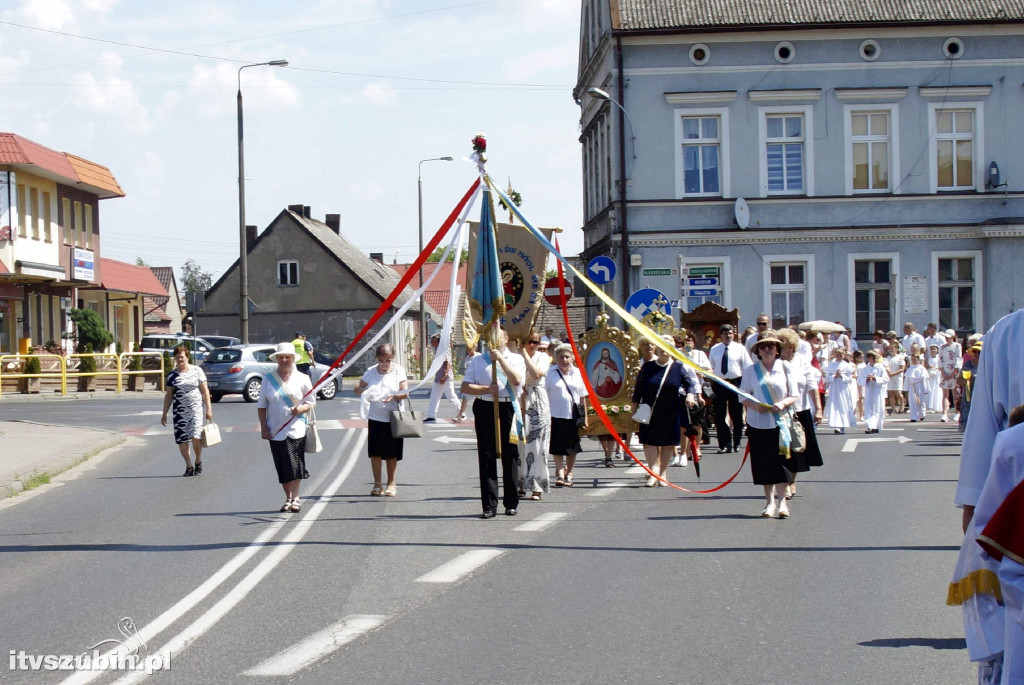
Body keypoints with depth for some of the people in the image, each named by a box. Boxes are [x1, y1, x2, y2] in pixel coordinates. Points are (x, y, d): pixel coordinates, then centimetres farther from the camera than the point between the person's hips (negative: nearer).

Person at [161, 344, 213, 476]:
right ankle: (189, 466, 11)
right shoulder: (172, 375, 8)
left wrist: (209, 409, -1)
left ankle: (198, 461, 8)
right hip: (179, 411, 3)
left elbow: (205, 391, 4)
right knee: (182, 440, -1)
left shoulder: (196, 371, 2)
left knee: (195, 436, -16)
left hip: (196, 409, -3)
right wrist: (164, 414, 11)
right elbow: (168, 395, 13)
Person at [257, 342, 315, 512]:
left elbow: (311, 402, 6)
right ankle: (288, 499, 13)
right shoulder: (268, 379, 7)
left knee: (295, 466, -10)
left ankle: (295, 498, -3)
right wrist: (264, 428, 1)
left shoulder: (302, 379, 4)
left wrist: (301, 409, -16)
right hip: (275, 431, 2)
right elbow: (261, 405, 9)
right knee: (282, 467, 4)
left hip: (296, 430, -2)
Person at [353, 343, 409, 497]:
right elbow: (357, 388, 4)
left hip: (393, 417, -1)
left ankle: (391, 484, 16)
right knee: (375, 451, 1)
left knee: (391, 453, 5)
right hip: (375, 417, 1)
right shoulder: (371, 372, 2)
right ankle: (377, 483, 11)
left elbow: (405, 393, -8)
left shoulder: (398, 371, -3)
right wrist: (362, 391, -19)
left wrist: (394, 396, -27)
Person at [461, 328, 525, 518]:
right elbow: (465, 387, 6)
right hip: (485, 408, 1)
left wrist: (501, 359, -10)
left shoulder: (515, 359, 8)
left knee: (510, 456, 4)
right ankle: (489, 506, 1)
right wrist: (487, 389, -8)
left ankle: (511, 503, 14)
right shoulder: (478, 360, 12)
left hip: (508, 409, -1)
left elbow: (517, 380, -11)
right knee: (486, 458, -1)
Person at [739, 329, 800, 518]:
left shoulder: (785, 367, 3)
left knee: (780, 460, -6)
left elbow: (794, 395, 2)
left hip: (780, 422, -1)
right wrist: (755, 405, -14)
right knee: (763, 462, 3)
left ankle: (781, 500, 0)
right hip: (758, 423, 1)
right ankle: (769, 501, 14)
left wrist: (783, 403, -17)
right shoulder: (750, 370, 5)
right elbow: (743, 397, 6)